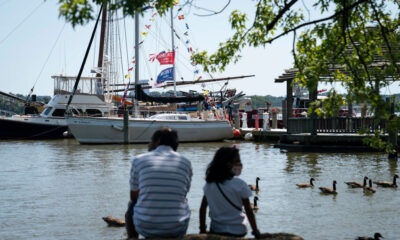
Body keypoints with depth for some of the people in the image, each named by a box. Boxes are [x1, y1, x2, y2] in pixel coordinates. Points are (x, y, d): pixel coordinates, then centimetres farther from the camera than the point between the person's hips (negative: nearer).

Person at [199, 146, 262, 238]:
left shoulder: (209, 184, 0)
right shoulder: (240, 184, -12)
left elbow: (203, 208, 4)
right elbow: (249, 211, -9)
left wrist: (203, 230, 12)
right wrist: (256, 231, 0)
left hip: (216, 230, 3)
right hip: (238, 231, -3)